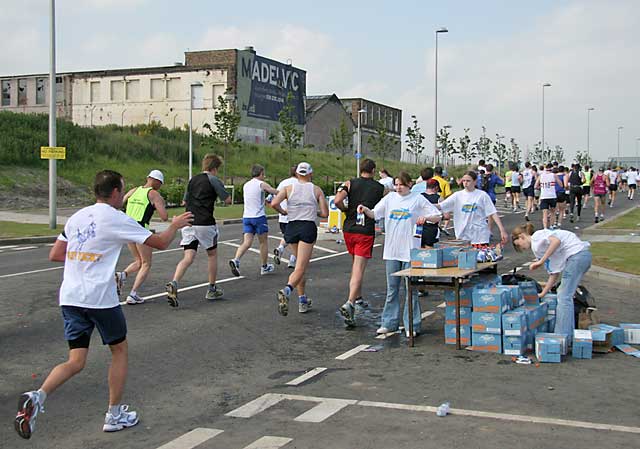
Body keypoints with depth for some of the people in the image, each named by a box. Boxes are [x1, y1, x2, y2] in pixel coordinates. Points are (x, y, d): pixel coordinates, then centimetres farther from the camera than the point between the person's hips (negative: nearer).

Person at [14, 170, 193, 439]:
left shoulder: (77, 217, 13)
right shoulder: (117, 219, -6)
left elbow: (54, 255, 18)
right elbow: (160, 243, -1)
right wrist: (175, 225, 18)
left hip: (70, 297, 6)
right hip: (100, 297, -5)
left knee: (76, 361, 8)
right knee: (119, 350, 15)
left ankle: (37, 396, -18)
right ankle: (114, 415, 20)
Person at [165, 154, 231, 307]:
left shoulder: (192, 180, 16)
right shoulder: (213, 180, -4)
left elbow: (185, 201, 26)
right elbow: (228, 200, -1)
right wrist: (220, 191, 17)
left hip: (189, 222, 5)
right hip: (205, 223, -5)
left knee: (188, 258, -2)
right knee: (212, 254, 16)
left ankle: (173, 283, -26)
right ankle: (212, 289, 24)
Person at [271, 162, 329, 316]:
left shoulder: (289, 188, 4)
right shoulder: (316, 190, 2)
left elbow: (274, 204, -10)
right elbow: (325, 213, -1)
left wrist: (283, 212, 9)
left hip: (292, 227, 3)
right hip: (308, 228, -3)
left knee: (301, 265, 20)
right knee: (300, 268, -10)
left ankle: (302, 300, 21)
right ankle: (286, 290, -37)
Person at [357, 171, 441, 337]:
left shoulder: (418, 199, -1)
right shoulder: (390, 198, 8)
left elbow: (437, 217, -1)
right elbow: (374, 214, 9)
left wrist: (426, 217, -21)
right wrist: (365, 210, -11)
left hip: (410, 251, -3)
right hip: (391, 250, 4)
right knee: (392, 288, 11)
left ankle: (411, 325, 8)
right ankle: (389, 322, 20)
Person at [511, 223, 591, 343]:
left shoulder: (537, 237, -1)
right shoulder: (537, 248, 25)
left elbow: (556, 241, -22)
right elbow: (554, 273, 23)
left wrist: (541, 261, -19)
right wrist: (543, 293, 23)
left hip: (577, 255, -10)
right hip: (584, 255, 10)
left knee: (563, 297, -7)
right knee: (565, 295, 16)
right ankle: (569, 334, 19)